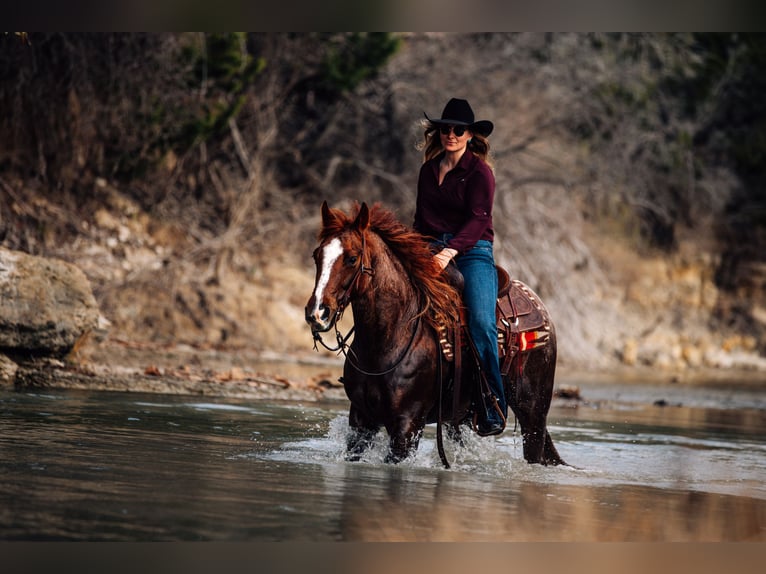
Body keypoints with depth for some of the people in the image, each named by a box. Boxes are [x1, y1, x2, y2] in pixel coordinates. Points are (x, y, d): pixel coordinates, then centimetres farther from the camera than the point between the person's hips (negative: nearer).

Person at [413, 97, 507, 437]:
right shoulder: (428, 170, 17)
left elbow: (477, 219, -12)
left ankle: (494, 408, -20)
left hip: (472, 252, -5)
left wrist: (450, 251, -25)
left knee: (481, 321, -26)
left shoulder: (479, 172, -1)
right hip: (433, 251, 5)